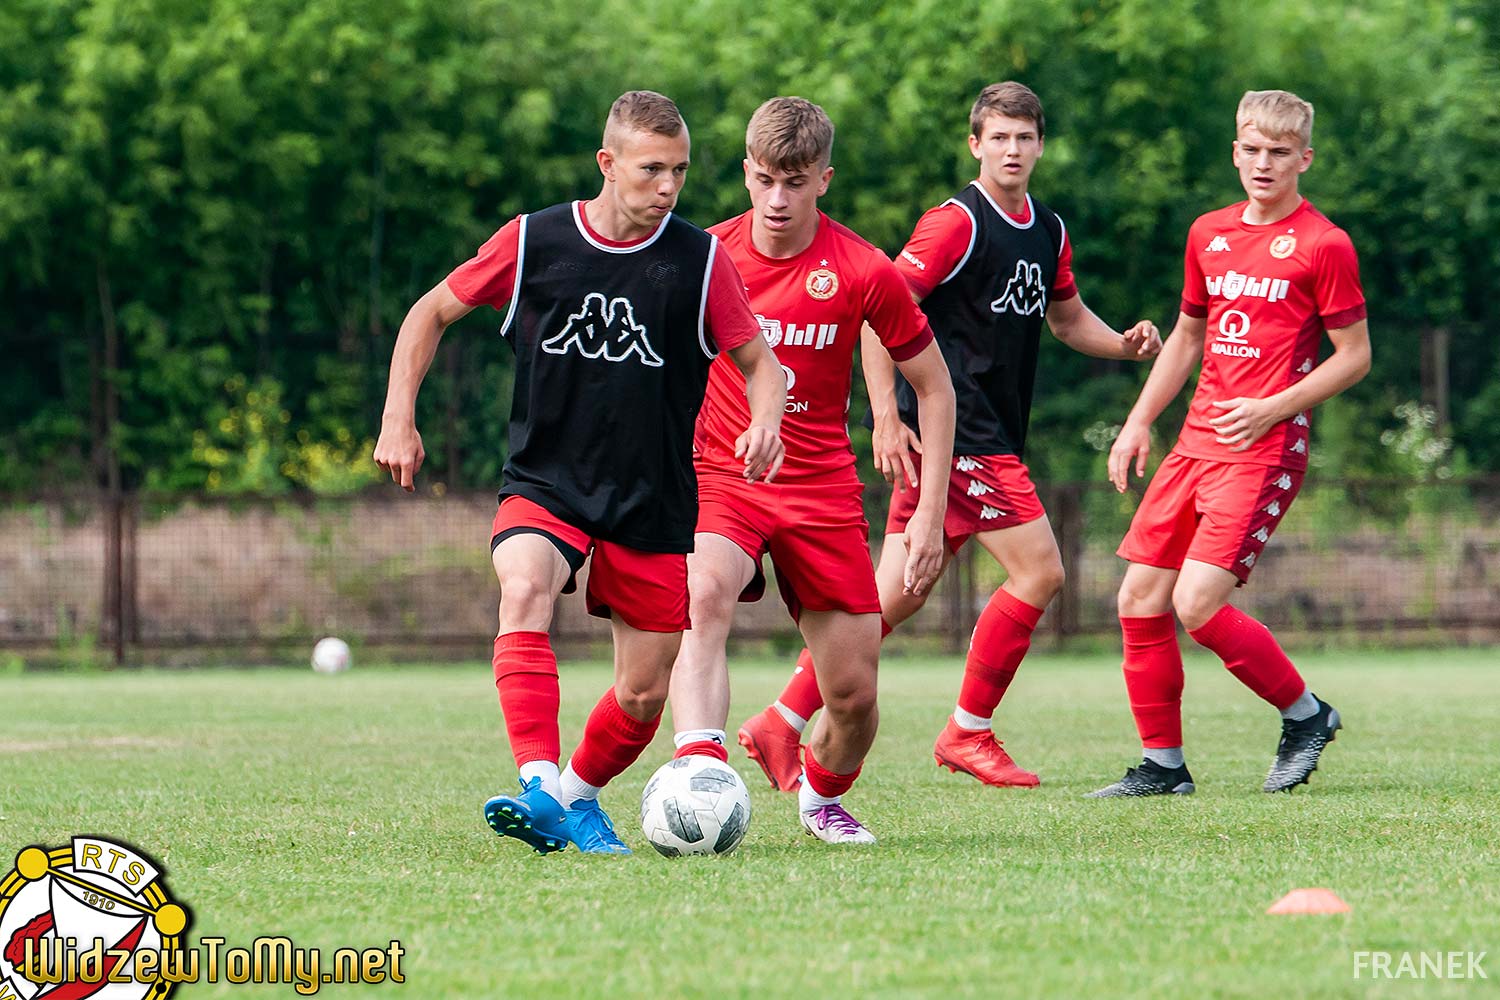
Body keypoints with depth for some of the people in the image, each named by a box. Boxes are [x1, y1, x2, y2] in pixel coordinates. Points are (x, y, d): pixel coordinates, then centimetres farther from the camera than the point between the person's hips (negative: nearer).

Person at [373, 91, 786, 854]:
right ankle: (538, 789, -42)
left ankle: (577, 796, 33)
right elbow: (433, 312, 9)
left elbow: (758, 360, 5)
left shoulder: (700, 260, -3)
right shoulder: (533, 241, -3)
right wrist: (398, 419, -1)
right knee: (525, 588, -33)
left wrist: (765, 421, -18)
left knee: (643, 696, 3)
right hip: (545, 483, -1)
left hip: (654, 504, 1)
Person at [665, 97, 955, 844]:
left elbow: (933, 386, 2)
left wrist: (931, 511, -2)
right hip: (719, 478, -1)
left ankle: (823, 796, 34)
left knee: (855, 692, 1)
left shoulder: (863, 273, -7)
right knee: (704, 594, -35)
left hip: (822, 489, 1)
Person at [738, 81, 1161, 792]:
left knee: (896, 593, 6)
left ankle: (781, 725, 9)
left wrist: (1124, 344, 9)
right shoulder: (958, 222, -11)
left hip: (995, 434, 8)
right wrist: (886, 417, -20)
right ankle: (968, 733, 3)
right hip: (956, 432, -8)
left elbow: (1067, 317, 29)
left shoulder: (1048, 231, 14)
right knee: (1038, 569, -9)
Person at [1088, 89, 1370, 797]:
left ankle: (1305, 715, 4)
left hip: (1264, 449, -7)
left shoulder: (1323, 245, -7)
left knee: (1198, 604, -17)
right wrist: (1139, 422, 18)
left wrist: (1273, 408, -14)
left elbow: (1355, 355, -5)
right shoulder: (1208, 234, 13)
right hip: (1196, 442, 7)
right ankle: (1162, 765, 12)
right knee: (1140, 598, 2)